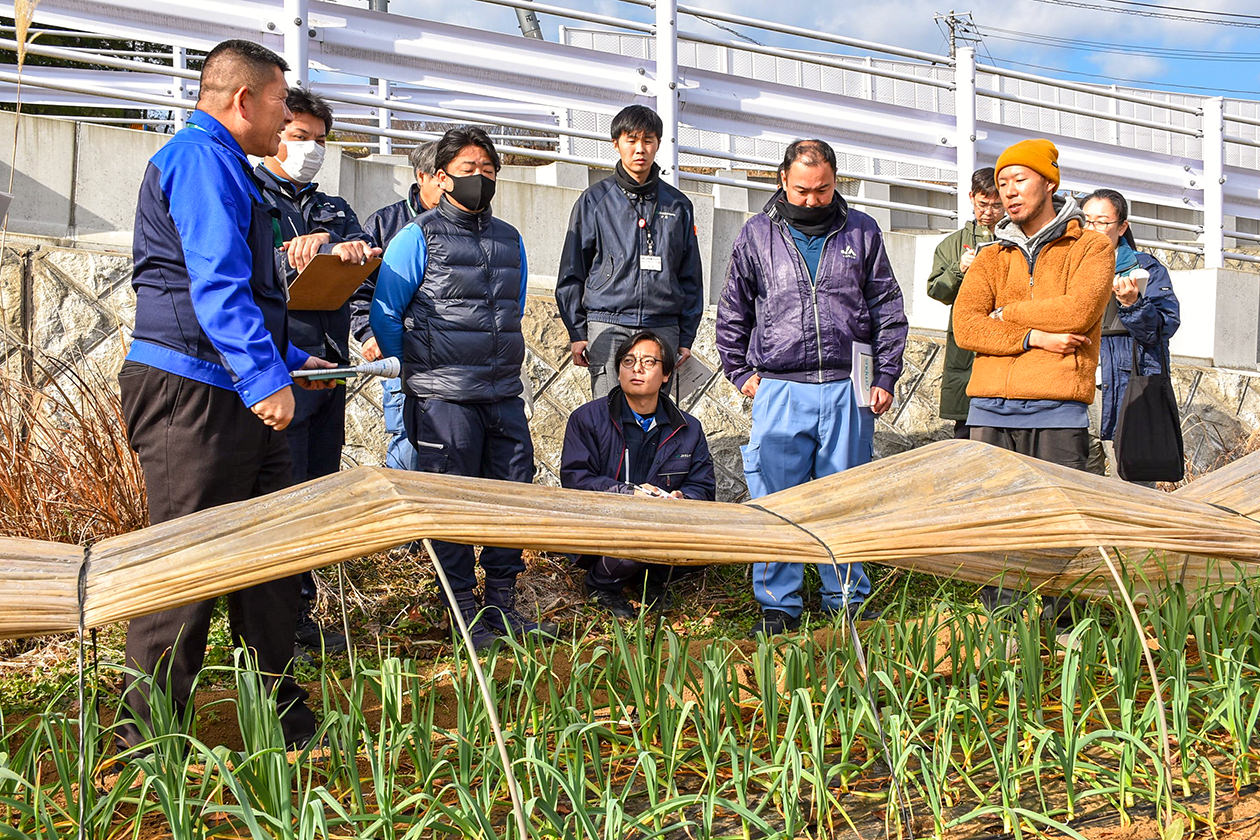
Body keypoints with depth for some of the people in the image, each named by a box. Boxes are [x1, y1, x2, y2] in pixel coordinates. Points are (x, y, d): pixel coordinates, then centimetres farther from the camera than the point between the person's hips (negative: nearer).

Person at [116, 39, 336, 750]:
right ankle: (149, 740, 4)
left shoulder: (227, 168, 24)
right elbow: (217, 283, -22)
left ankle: (283, 717, 21)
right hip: (190, 391, -11)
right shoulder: (201, 158, -11)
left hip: (235, 395, 11)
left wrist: (288, 359, 30)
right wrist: (266, 375, -26)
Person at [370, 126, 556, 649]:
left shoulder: (510, 240, 15)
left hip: (505, 394, 6)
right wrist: (418, 373, 5)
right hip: (444, 398, -6)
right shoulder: (419, 238, -2)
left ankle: (502, 607, 19)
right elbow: (384, 314, -1)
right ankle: (465, 615, 10)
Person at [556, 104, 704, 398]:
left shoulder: (678, 205, 14)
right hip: (607, 328, -2)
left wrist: (686, 336, 10)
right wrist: (577, 332, 1)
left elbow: (690, 278, 16)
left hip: (663, 329, 2)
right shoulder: (595, 200, 7)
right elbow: (571, 272, 8)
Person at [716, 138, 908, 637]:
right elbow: (732, 313, 15)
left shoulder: (861, 232, 9)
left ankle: (847, 600, 20)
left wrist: (885, 377, 4)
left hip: (848, 390, 1)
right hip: (780, 390, 0)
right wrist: (741, 372, 7)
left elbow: (888, 310, 11)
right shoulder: (757, 235, 7)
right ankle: (778, 605, 10)